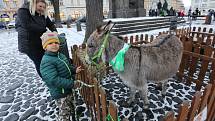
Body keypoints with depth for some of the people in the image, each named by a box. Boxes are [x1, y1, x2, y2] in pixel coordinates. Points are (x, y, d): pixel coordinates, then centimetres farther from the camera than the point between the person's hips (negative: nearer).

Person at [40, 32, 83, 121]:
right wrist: (72, 83, -28)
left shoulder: (61, 55, 3)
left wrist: (74, 70, -2)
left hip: (68, 88, 9)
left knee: (71, 107, 28)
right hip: (60, 93, -9)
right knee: (64, 113, 11)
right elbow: (54, 80, -33)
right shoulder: (46, 61, -26)